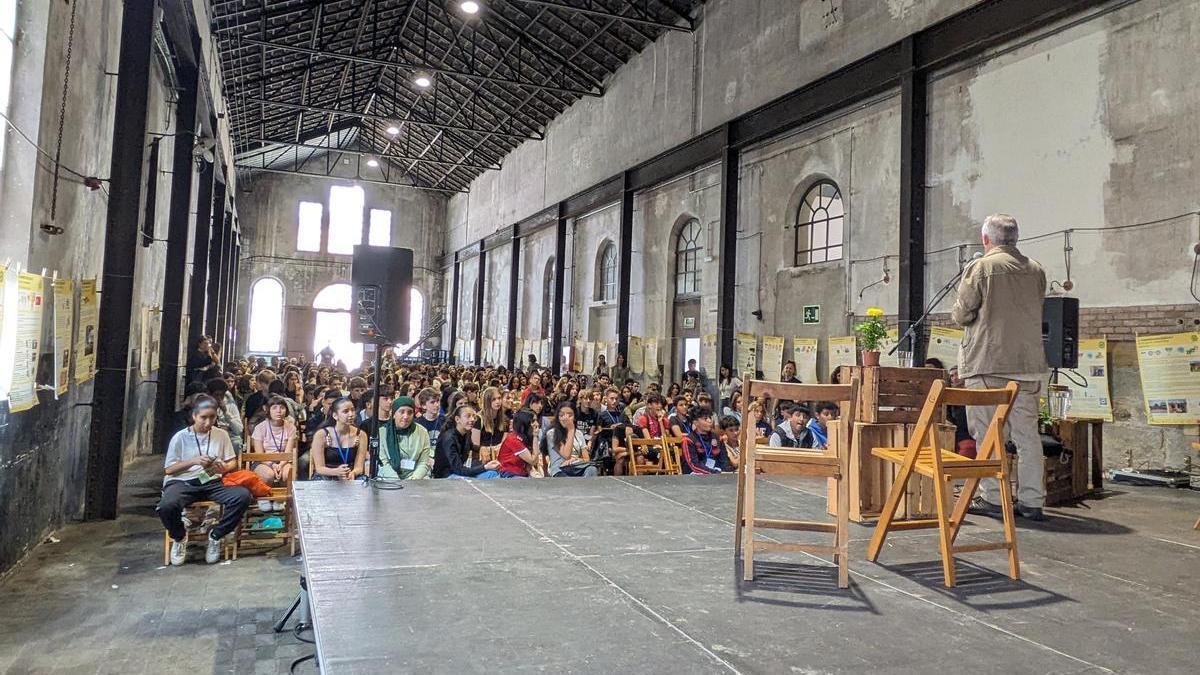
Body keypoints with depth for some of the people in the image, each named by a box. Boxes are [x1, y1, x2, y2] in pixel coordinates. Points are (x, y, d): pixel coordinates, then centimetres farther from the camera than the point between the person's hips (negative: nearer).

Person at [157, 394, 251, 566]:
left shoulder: (221, 434, 10)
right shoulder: (180, 437, 4)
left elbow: (233, 462, 13)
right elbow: (168, 469, 3)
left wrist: (225, 468, -11)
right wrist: (193, 461, -13)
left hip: (211, 482, 2)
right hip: (183, 482, -2)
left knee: (243, 495, -28)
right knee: (166, 506, -37)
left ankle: (215, 536, -1)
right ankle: (179, 538, 1)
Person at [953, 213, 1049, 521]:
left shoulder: (980, 267, -6)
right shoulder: (1036, 270, 11)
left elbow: (962, 315, -7)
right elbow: (1035, 313, 19)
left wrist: (959, 314, 14)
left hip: (987, 360, -5)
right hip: (1028, 360, 5)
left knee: (987, 432, 2)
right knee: (1027, 433, 8)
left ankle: (992, 498, 5)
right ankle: (1032, 501, 12)